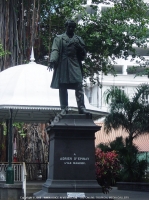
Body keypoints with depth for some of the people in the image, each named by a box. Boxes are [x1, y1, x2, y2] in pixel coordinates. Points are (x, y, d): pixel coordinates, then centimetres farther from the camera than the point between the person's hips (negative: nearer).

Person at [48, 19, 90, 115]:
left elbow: (84, 54, 19)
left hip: (75, 65, 1)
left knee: (79, 86, -10)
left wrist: (79, 47, -1)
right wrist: (52, 61, -19)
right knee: (63, 87, 0)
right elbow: (55, 50, -2)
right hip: (62, 66, -1)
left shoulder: (78, 39, 19)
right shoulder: (59, 38, 12)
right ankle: (64, 108, 6)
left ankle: (81, 107, -10)